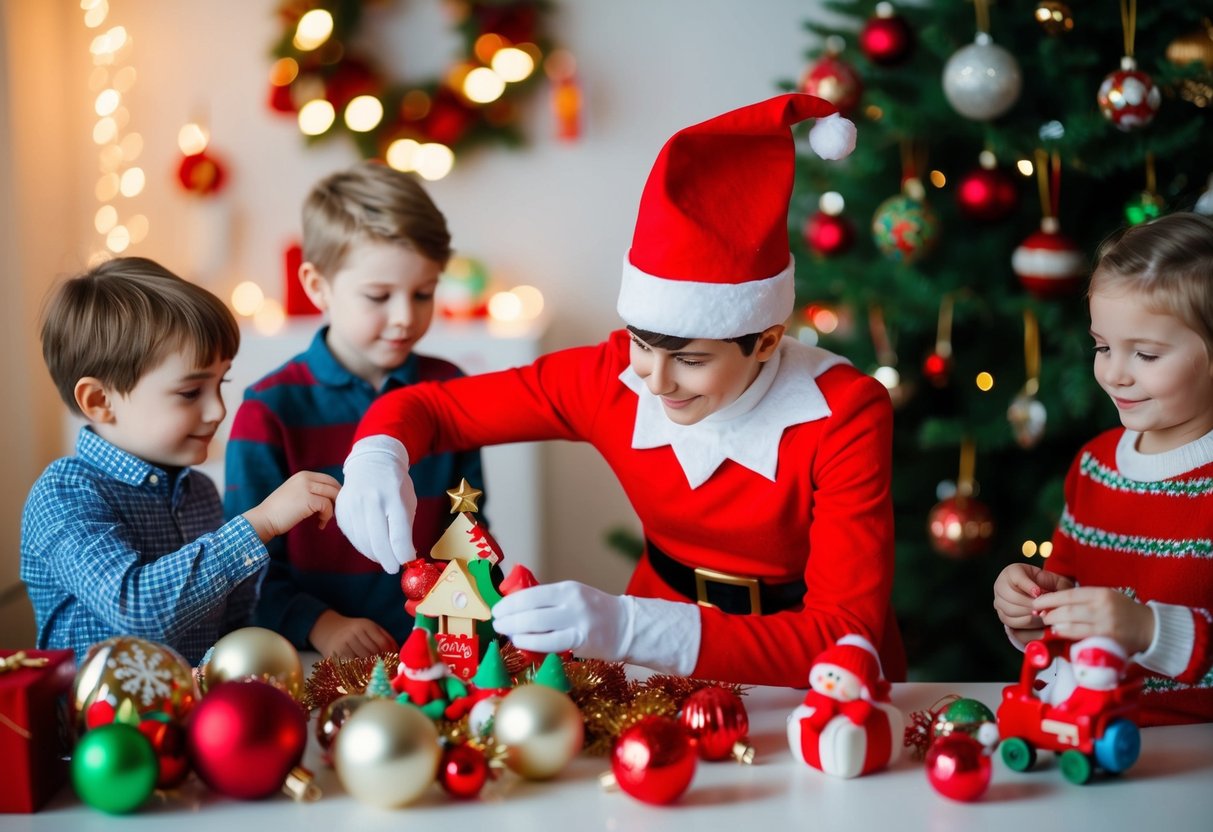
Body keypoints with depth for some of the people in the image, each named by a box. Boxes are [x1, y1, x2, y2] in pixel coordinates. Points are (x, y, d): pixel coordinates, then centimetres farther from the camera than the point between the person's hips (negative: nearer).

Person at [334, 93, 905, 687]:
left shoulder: (844, 417, -22)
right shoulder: (613, 377, -13)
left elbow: (847, 638, -28)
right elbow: (430, 404, -3)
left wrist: (625, 629, -41)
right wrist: (377, 461, -28)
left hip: (810, 683, -2)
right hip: (660, 665, 2)